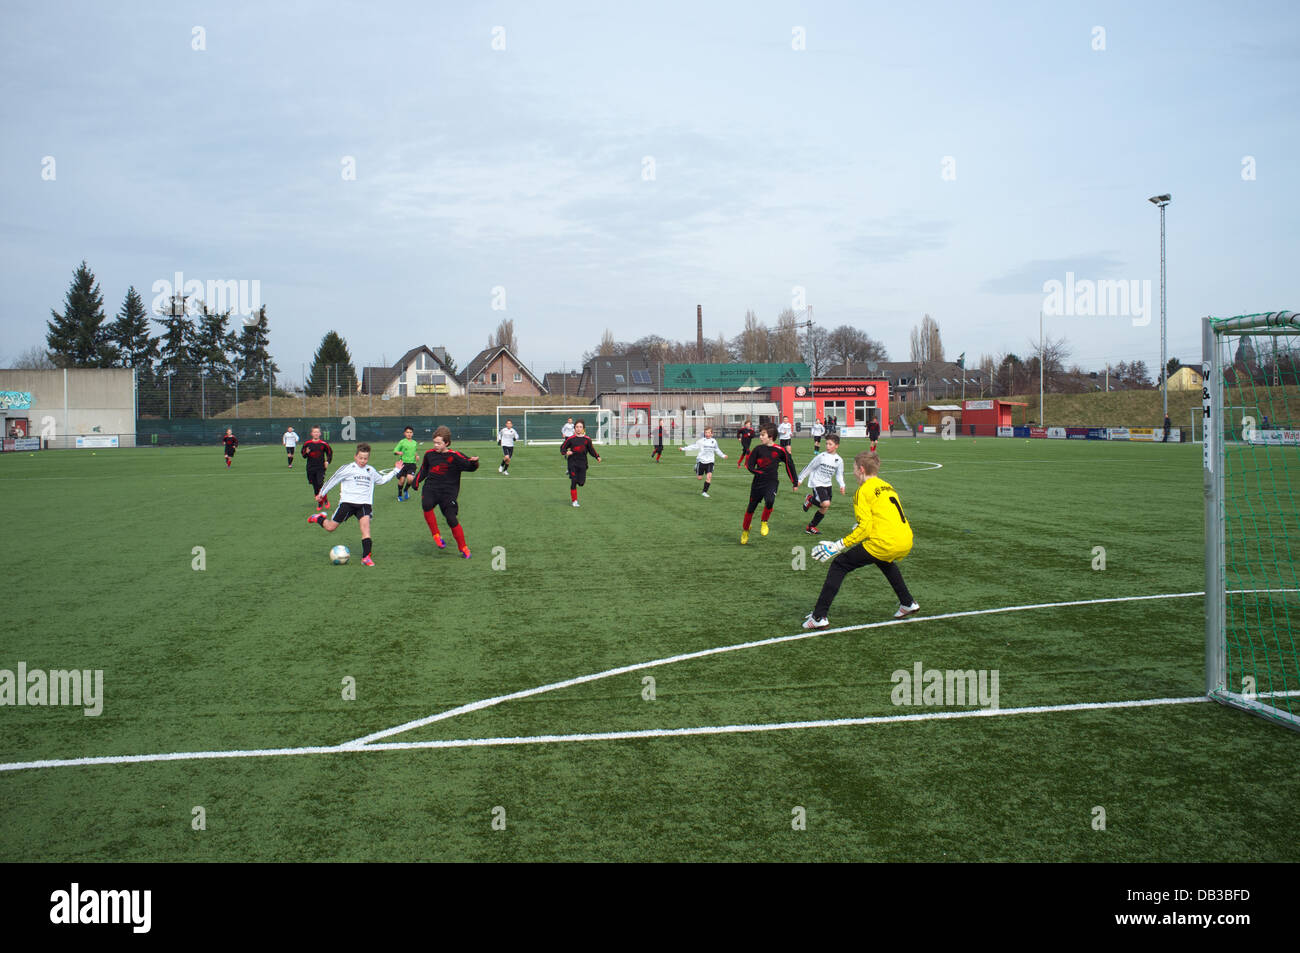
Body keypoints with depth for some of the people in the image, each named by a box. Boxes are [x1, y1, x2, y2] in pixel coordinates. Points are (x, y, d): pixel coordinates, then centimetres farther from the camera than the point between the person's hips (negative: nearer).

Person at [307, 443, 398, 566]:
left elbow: (381, 480, 31)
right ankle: (319, 518, 36)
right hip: (347, 502, -3)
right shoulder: (348, 468, -2)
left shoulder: (371, 470, 14)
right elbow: (333, 480, 5)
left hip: (364, 503, 3)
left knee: (365, 524, -22)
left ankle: (366, 556, -22)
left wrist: (395, 471, 28)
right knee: (330, 527, 1)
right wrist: (322, 493, 8)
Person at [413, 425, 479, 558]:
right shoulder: (429, 454, 6)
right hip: (430, 489, 3)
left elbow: (470, 465, -14)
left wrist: (474, 462, -36)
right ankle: (436, 536, -14)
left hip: (448, 492, -3)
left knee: (452, 519, -10)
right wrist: (416, 481, 9)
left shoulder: (454, 456, -8)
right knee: (426, 505, -30)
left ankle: (463, 548, 11)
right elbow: (424, 470, 22)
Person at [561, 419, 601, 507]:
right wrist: (566, 452, -17)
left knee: (581, 483, -4)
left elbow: (591, 450, 11)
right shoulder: (571, 439, -3)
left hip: (582, 463, 2)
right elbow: (562, 448, 4)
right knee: (573, 482, -6)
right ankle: (574, 501, 5)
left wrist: (597, 457, -2)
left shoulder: (587, 439, 1)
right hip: (573, 463, -2)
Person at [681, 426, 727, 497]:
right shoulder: (701, 441, -3)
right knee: (699, 478, 3)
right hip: (701, 461, -2)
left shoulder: (714, 441, 7)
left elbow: (717, 450, 24)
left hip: (710, 462, 2)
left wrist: (723, 455, 24)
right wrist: (684, 449, -11)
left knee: (709, 476, -16)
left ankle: (705, 492, -6)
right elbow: (693, 446, -4)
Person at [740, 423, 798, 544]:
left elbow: (790, 465, 6)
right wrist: (760, 472, -14)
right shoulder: (759, 449, 0)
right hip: (758, 483, 3)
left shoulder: (780, 451, -5)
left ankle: (764, 522, -3)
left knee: (769, 501, -30)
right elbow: (749, 465, 3)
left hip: (771, 482, -3)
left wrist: (795, 482, 10)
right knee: (751, 508, 9)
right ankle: (745, 530, 32)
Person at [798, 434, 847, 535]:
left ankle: (811, 527, 23)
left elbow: (839, 475, 10)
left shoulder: (839, 460, 2)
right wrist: (799, 479, 0)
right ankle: (810, 500, 4)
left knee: (824, 509, 7)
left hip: (827, 485, 5)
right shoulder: (821, 456, -10)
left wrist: (842, 485, -8)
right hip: (817, 483, -5)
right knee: (826, 504, -25)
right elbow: (809, 467, -2)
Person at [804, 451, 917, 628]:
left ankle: (819, 616, -2)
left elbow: (865, 527, -11)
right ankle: (908, 603, 42)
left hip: (884, 543, -8)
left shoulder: (863, 491, -2)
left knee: (839, 565, 3)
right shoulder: (887, 487, 21)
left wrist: (838, 545, -9)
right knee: (885, 562, 41)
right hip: (906, 543, 8)